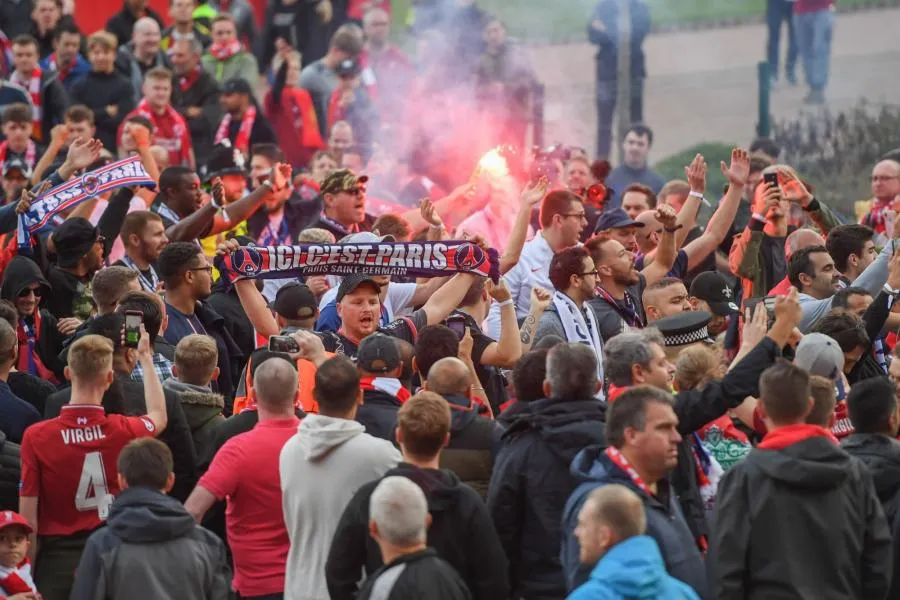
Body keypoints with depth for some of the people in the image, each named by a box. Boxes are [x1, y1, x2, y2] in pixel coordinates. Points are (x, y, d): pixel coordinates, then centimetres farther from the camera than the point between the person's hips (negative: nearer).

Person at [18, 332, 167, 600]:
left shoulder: (36, 437, -12)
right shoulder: (123, 430, -6)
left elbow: (28, 517, -8)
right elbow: (159, 416, 20)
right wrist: (146, 358, 32)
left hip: (58, 560, -1)